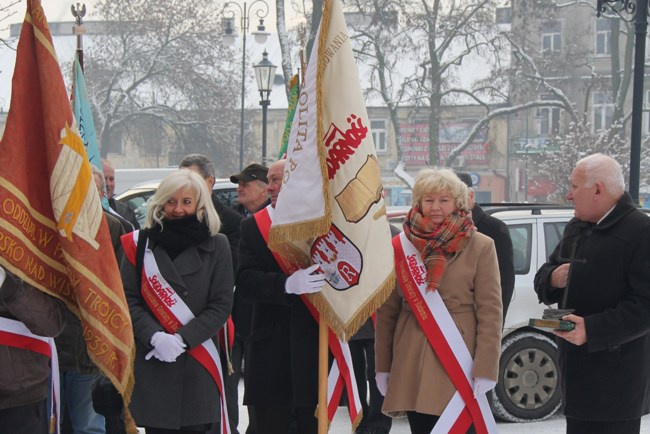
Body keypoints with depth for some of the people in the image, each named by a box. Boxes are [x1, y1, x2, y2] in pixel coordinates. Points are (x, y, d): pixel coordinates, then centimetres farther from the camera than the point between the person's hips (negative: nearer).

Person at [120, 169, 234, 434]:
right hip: (150, 361, 0)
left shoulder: (216, 246, 5)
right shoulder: (141, 243, 5)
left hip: (198, 365, 0)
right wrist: (154, 336, -16)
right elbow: (128, 299, 0)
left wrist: (183, 339, -12)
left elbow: (221, 305, 0)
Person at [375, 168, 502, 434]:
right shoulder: (400, 246, 7)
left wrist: (485, 370, -8)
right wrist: (383, 366, 6)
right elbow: (386, 312, 10)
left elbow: (490, 312, -2)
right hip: (411, 362, 2)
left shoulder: (480, 247, 0)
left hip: (459, 362, -2)